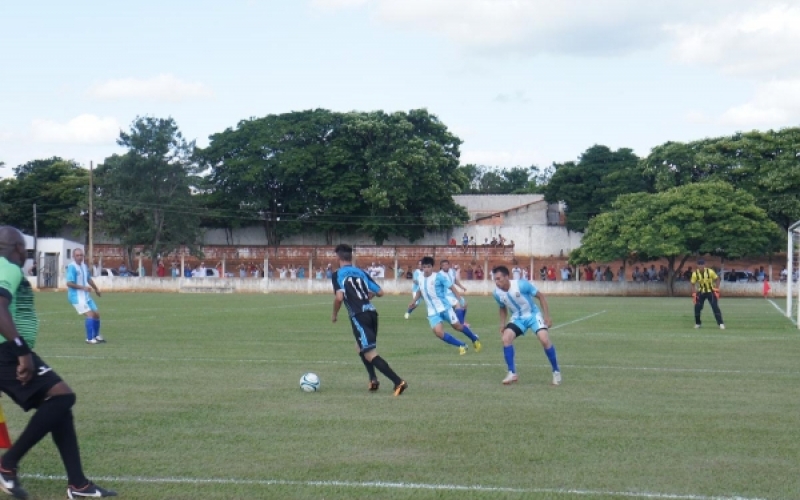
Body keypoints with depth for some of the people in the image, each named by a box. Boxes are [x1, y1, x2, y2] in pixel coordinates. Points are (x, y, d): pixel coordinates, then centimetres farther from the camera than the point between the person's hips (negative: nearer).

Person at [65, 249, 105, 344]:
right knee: (90, 314, -17)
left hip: (86, 296, 8)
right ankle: (90, 339, -11)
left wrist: (96, 289, 32)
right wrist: (83, 287, -27)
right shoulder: (72, 267, -16)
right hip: (76, 296, -8)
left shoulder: (84, 266, 9)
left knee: (96, 314, 12)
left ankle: (96, 336, 31)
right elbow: (69, 283, -24)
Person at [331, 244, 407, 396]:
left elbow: (339, 297, -12)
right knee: (360, 347, 29)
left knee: (370, 354, -8)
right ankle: (373, 380, 18)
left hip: (359, 316, -7)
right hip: (371, 313, 7)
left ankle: (398, 382, -21)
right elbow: (380, 292, 16)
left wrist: (334, 315, 5)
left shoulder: (338, 275, 3)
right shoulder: (361, 273, 18)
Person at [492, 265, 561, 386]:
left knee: (544, 339, -22)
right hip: (517, 318, 4)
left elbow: (540, 296, -14)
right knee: (506, 338, -20)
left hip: (533, 315, -4)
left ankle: (556, 372, -4)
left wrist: (547, 316, -17)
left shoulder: (522, 285, -26)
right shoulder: (497, 293, -10)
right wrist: (502, 323, -1)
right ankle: (512, 373, -10)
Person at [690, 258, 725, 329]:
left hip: (710, 292, -2)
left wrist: (717, 289, -11)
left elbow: (717, 279, -3)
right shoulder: (695, 274, -13)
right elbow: (693, 284, -2)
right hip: (701, 292, 2)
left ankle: (721, 323, -9)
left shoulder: (710, 272, -18)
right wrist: (694, 294, -12)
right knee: (697, 307, -6)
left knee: (715, 307, -11)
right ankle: (697, 323, 12)